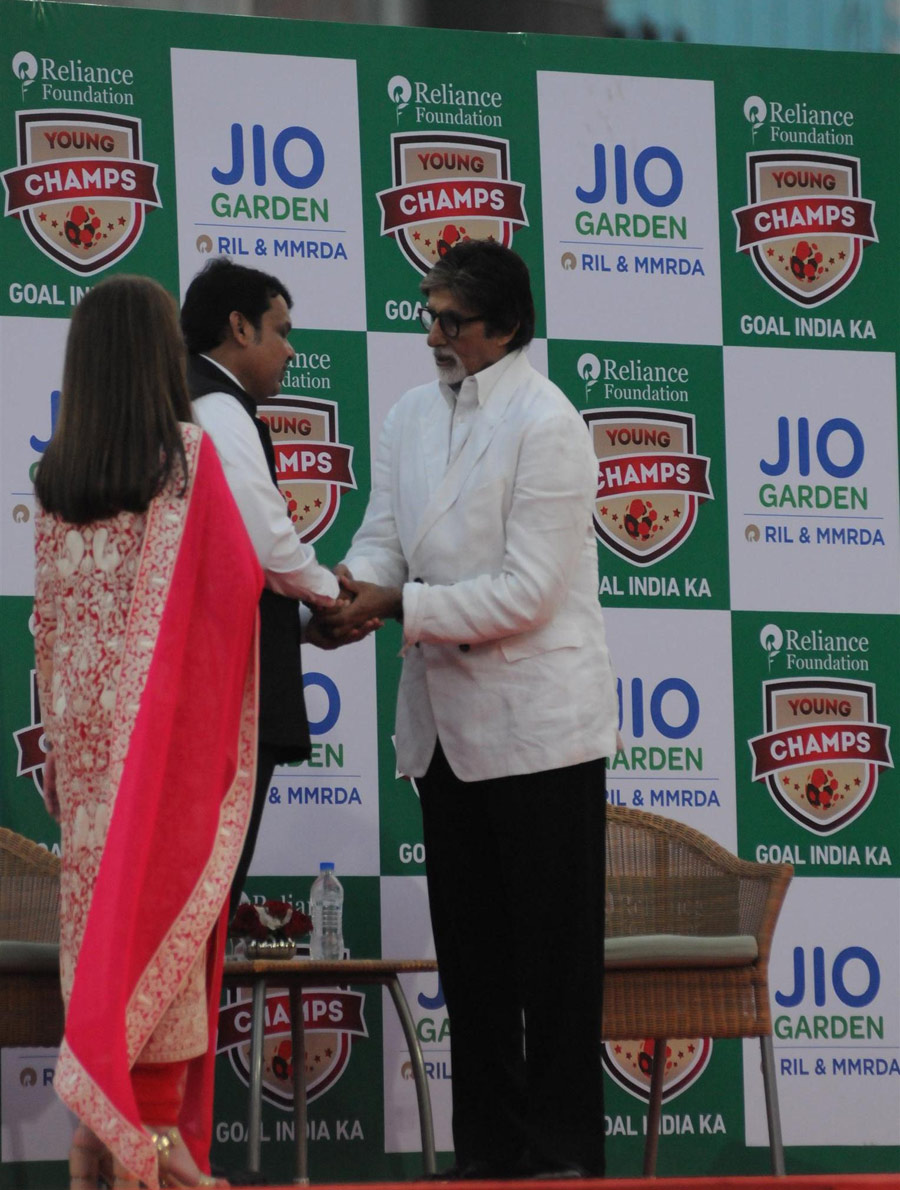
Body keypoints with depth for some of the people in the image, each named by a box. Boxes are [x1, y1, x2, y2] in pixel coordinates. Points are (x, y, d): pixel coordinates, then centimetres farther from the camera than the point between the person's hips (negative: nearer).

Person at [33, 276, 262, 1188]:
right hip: (168, 727, -4)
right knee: (159, 905, -1)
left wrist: (56, 738, 14)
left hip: (84, 726, 4)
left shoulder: (54, 478, 5)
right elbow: (238, 584, -11)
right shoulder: (191, 457, -10)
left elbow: (46, 617, 8)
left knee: (94, 908, 10)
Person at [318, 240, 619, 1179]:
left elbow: (529, 591, -18)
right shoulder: (411, 417, 10)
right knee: (467, 948, 12)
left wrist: (401, 605, -19)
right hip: (446, 724, 7)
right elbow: (382, 537, 7)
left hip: (536, 723, -7)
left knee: (552, 955, -2)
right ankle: (487, 1153, 18)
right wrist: (357, 591, -16)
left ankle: (561, 1153, 3)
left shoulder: (545, 424, -13)